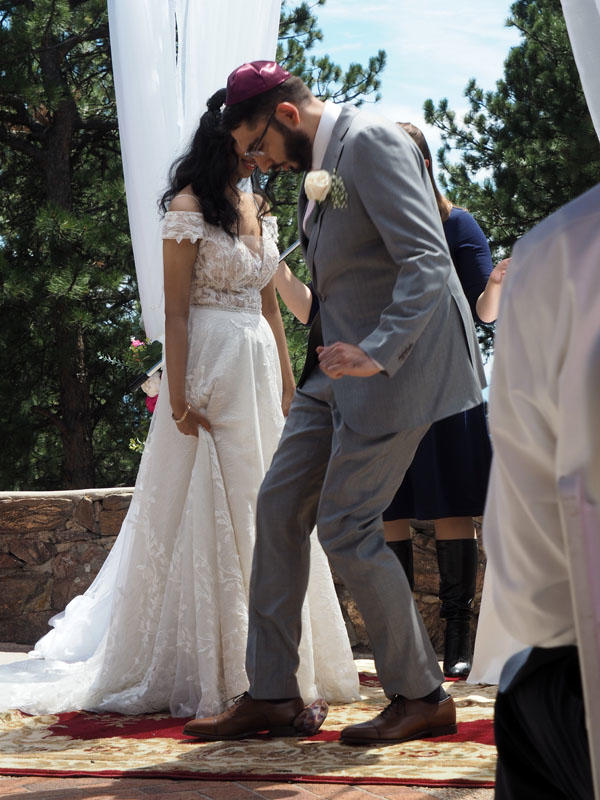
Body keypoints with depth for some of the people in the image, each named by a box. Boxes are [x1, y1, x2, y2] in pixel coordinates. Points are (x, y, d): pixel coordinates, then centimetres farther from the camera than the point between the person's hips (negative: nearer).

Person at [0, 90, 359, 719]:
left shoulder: (254, 208, 16)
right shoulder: (190, 207, -7)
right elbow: (176, 309, -12)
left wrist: (286, 379, 16)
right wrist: (180, 398, -17)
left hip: (259, 368, 8)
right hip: (211, 369, -8)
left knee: (261, 512, 8)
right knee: (206, 513, -3)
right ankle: (201, 672, 4)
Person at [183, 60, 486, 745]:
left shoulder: (371, 142, -15)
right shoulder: (320, 168, 15)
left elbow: (427, 259, -24)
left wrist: (380, 353, -33)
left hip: (397, 362, -10)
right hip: (347, 363, 10)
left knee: (346, 527, -7)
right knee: (279, 507, 7)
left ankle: (421, 697, 8)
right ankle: (270, 694, 14)